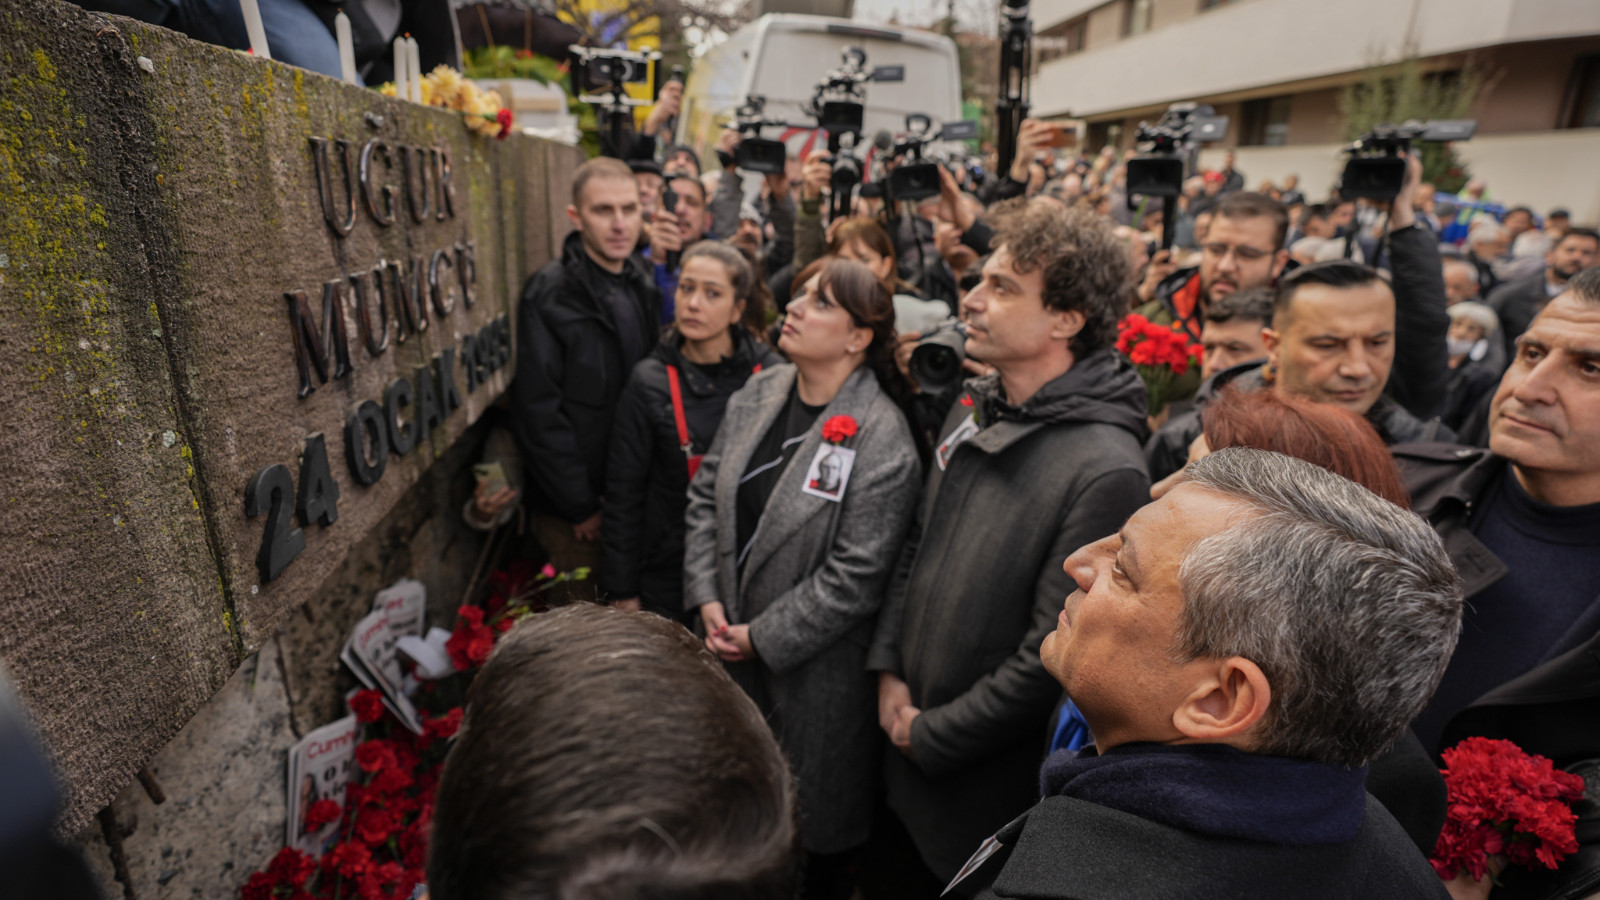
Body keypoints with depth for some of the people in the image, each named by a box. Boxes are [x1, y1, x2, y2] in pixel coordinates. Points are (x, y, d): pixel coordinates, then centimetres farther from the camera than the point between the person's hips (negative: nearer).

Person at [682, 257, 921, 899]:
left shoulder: (880, 439, -21)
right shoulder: (755, 397, -1)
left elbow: (854, 576, -21)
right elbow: (705, 496, 5)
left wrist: (762, 638, -15)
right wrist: (708, 599, -3)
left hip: (816, 666, -6)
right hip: (733, 650, 6)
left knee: (815, 813, 16)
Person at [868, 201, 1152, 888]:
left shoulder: (1105, 473, -27)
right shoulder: (974, 404, -3)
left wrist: (931, 736, -13)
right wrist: (889, 670, -1)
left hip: (987, 783, -6)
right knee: (908, 874, 27)